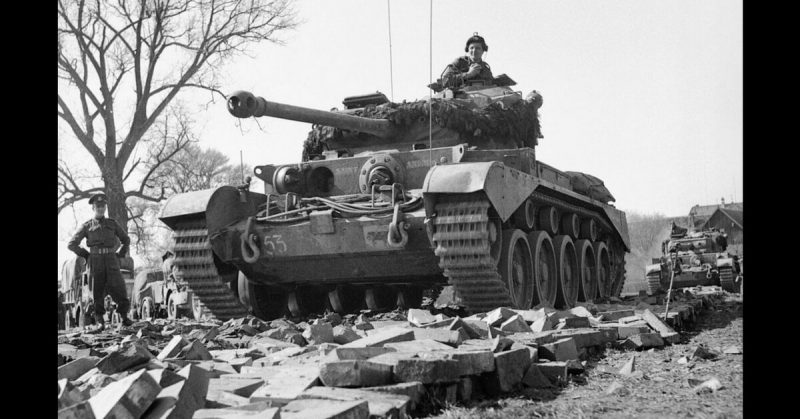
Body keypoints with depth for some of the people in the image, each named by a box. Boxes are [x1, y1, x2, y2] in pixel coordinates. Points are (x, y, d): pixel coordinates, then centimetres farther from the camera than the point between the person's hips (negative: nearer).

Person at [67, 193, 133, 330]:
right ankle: (100, 321, 7)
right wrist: (86, 255, 4)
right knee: (98, 292, 0)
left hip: (111, 261, 1)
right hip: (95, 261, -1)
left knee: (119, 289, -9)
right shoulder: (86, 226, 8)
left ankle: (124, 317, 4)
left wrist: (120, 255, 11)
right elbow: (72, 245, 9)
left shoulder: (113, 223, 13)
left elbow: (126, 240, 22)